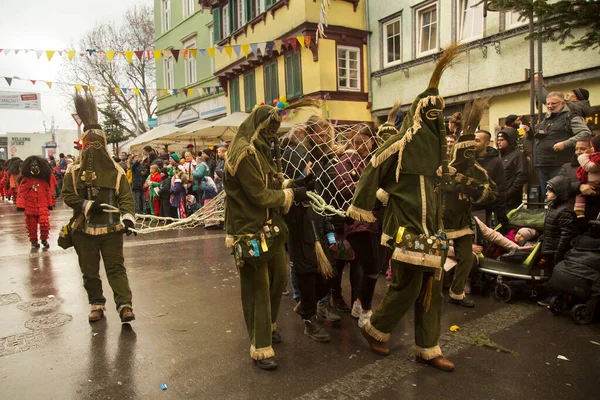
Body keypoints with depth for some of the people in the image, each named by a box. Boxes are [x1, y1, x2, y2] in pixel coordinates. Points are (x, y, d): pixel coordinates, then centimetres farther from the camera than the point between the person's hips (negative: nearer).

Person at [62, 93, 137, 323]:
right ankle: (96, 305, 27)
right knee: (89, 271, 12)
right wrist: (88, 205, -16)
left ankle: (125, 305, -6)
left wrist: (128, 217, -23)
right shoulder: (74, 171, 2)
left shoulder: (116, 171, -2)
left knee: (116, 268, -4)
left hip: (111, 229, -2)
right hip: (84, 230, 2)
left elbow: (126, 197, -7)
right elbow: (67, 195, 0)